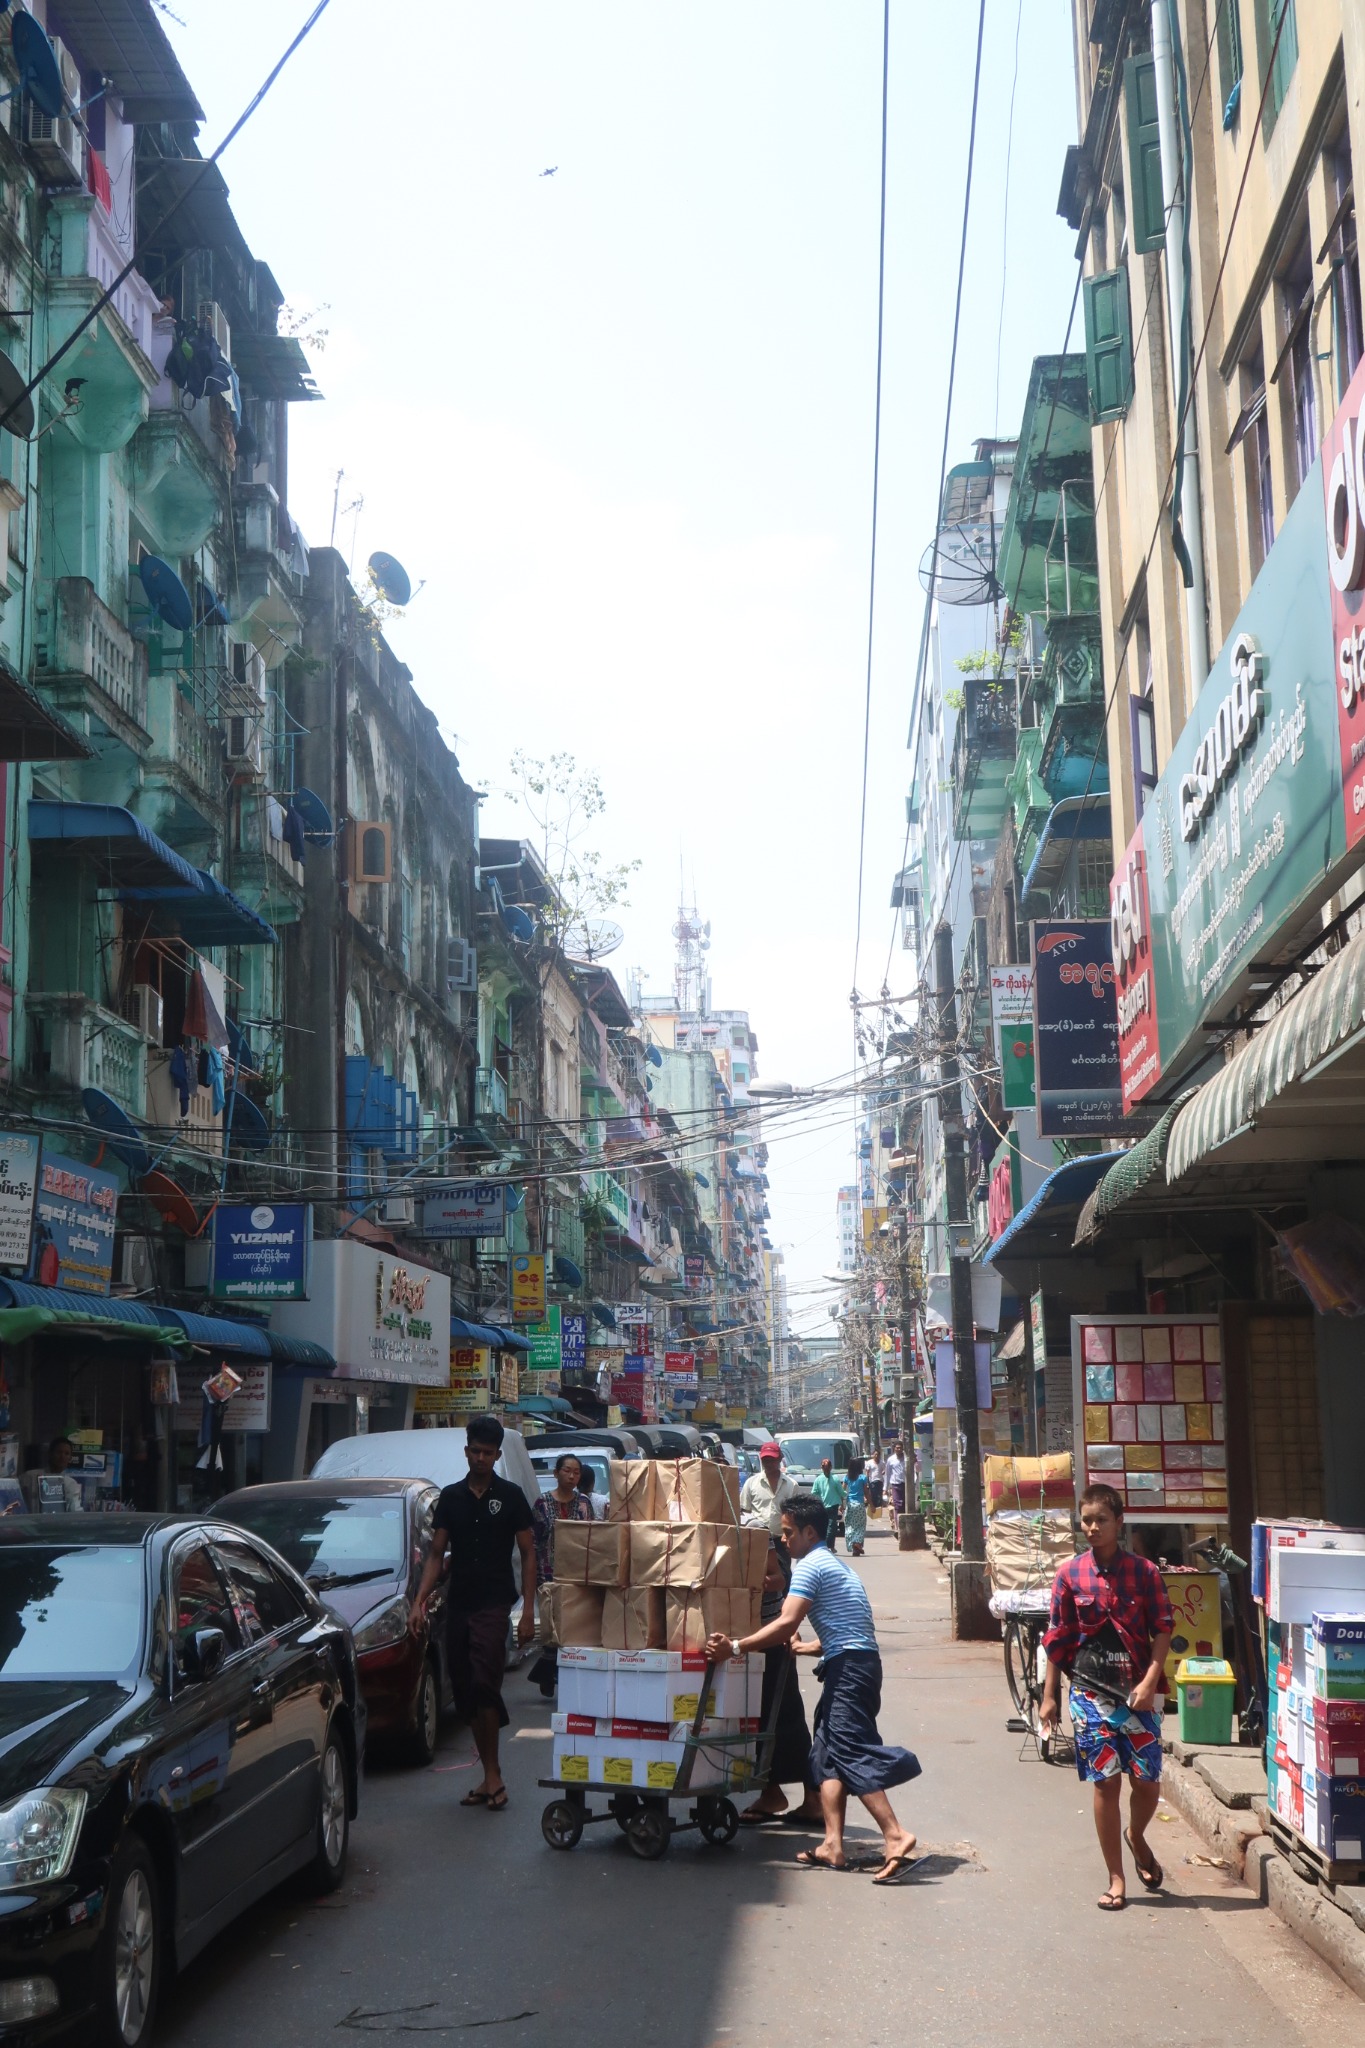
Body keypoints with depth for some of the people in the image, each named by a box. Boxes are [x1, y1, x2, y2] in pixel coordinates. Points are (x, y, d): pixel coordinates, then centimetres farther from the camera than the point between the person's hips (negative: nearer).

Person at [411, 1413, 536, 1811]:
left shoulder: (510, 1497, 1)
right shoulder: (451, 1497, 10)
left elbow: (528, 1554, 1)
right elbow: (436, 1554, 12)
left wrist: (528, 1610, -7)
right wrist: (420, 1601, 0)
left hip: (493, 1604, -4)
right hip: (457, 1605, 4)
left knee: (484, 1685, -14)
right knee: (464, 1692, 6)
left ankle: (493, 1775, -6)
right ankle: (490, 1777, 15)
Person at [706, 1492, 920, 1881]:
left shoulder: (810, 1565, -7)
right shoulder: (834, 1564, 23)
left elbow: (786, 1624, -18)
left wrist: (734, 1647, -17)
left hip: (849, 1666, -10)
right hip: (853, 1664, 10)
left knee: (850, 1751, -14)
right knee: (827, 1754, 8)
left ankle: (895, 1835, -22)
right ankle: (833, 1846, 2)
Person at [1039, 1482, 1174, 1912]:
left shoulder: (1144, 1572, -1)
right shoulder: (1070, 1576, 1)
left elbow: (1162, 1630, 0)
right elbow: (1057, 1638, 5)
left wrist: (1149, 1682, -12)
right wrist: (1049, 1695, 5)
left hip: (1137, 1690, 0)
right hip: (1091, 1691, 0)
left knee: (1148, 1781, 1)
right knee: (1106, 1783, 0)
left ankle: (1137, 1838, 35)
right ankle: (1116, 1879, 12)